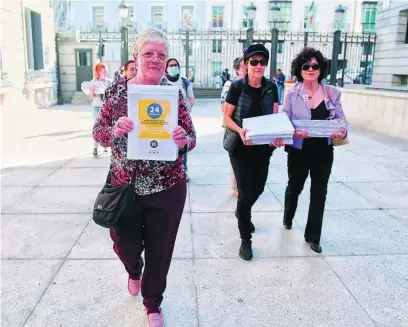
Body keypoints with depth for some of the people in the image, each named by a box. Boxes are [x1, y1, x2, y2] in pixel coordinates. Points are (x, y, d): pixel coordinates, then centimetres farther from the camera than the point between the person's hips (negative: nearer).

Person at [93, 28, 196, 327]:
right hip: (124, 185, 1)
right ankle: (134, 272, 56)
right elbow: (98, 132, 0)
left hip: (167, 189, -1)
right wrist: (114, 130, -22)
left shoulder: (174, 92, -4)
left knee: (159, 249, 12)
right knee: (125, 244, 17)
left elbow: (191, 138, -1)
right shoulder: (118, 90, -3)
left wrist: (184, 140, -24)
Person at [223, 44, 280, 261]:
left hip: (263, 147, 4)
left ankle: (241, 212, 50)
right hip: (240, 147, -4)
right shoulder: (237, 87, -9)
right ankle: (245, 239, 14)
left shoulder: (271, 88, 1)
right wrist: (240, 131, -26)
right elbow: (227, 117, -7)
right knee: (245, 192, -4)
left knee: (258, 188, 16)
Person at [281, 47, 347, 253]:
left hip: (324, 151, 2)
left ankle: (313, 236, 26)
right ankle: (288, 218, 49)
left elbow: (341, 120, -1)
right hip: (299, 151, -1)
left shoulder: (332, 93, -3)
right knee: (294, 187, 19)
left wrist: (342, 133, -23)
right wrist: (295, 133, -28)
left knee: (319, 193, 9)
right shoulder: (292, 93, -9)